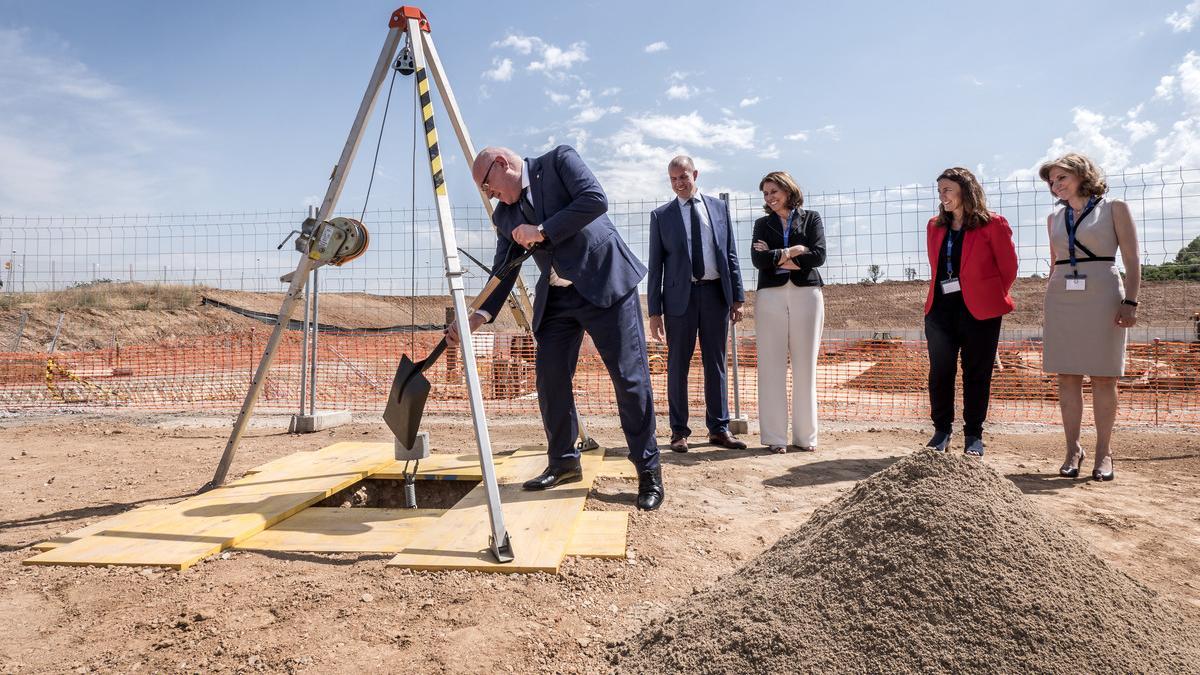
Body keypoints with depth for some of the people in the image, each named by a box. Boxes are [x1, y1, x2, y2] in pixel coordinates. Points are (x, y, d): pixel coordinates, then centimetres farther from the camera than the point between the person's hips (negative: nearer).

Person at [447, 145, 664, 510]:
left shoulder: (559, 160, -2)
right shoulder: (505, 215, 12)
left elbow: (595, 199, -16)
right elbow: (503, 272, 8)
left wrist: (543, 230, -16)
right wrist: (480, 315, -7)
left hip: (606, 282, -6)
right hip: (556, 298, 7)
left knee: (630, 377, -6)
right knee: (550, 379, 4)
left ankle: (649, 470, 6)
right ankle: (563, 462, 22)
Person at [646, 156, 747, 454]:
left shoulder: (719, 207, 10)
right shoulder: (661, 215, 4)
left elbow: (731, 255, 10)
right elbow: (655, 265, 2)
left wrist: (737, 297, 4)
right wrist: (655, 310, -3)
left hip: (716, 293, 2)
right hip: (680, 296, -2)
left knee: (716, 363, 8)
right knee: (678, 365, 3)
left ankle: (719, 428, 16)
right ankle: (679, 431, 13)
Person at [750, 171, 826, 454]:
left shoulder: (811, 218, 12)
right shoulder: (763, 224, 15)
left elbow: (818, 256, -4)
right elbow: (757, 259, -3)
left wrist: (776, 256, -5)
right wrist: (792, 253, -7)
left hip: (806, 295, 0)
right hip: (771, 296, 1)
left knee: (805, 366, 1)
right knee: (772, 366, -2)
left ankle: (805, 435, 10)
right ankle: (775, 437, 3)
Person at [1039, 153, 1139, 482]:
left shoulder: (1114, 209, 5)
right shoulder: (1054, 218, 15)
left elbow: (1132, 261, 0)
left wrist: (1130, 301, -10)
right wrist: (1048, 308, 13)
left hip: (1102, 297, -3)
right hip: (1062, 300, 3)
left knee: (1103, 378, -1)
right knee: (1067, 378, 2)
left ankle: (1103, 453, 7)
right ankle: (1072, 449, 10)